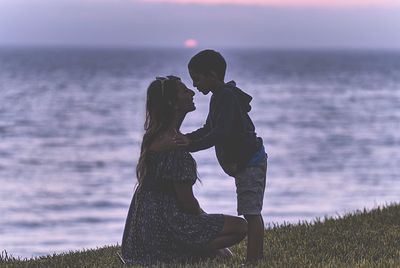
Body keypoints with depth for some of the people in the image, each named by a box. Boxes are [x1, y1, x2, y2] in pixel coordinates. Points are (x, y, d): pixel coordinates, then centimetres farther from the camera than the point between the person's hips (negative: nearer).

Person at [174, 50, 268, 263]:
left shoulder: (226, 97, -18)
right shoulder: (221, 96, 15)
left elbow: (222, 133, -29)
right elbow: (209, 129, 22)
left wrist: (193, 145, -33)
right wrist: (187, 138, 11)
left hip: (249, 162, -11)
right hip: (248, 161, 11)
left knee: (251, 213, -13)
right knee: (252, 213, 13)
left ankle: (253, 259, -15)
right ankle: (257, 257, 18)